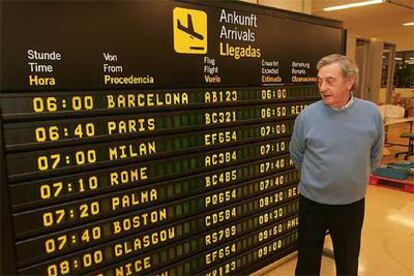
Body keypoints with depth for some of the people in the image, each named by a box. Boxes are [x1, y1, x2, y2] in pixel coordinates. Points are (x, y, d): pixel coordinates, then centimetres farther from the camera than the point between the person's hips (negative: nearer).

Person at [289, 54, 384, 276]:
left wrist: (357, 177, 12)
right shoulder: (307, 116, -14)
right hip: (312, 203, -1)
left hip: (352, 204, 2)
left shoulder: (371, 113, -9)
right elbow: (296, 154, 3)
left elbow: (375, 154, 8)